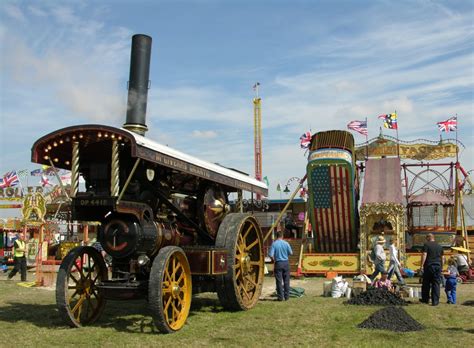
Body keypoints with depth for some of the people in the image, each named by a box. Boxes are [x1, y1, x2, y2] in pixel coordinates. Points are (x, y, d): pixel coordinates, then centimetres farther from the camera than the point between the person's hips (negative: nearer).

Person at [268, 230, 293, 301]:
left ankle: (280, 297, 5)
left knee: (279, 281, 3)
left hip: (278, 263, -2)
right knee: (286, 281, 10)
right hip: (286, 263, 2)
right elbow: (291, 253, 2)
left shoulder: (274, 244, -8)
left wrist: (274, 260, 6)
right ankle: (286, 296, 14)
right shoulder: (286, 243, -3)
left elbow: (271, 255, -13)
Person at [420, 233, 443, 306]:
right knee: (436, 284, 5)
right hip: (438, 266, 4)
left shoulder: (426, 245, -3)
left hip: (429, 266, -4)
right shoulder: (439, 246, 13)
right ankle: (435, 301, 3)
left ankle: (425, 299, 18)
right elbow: (442, 258, 19)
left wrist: (422, 265, -13)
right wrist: (441, 266, 29)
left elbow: (424, 255, -13)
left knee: (426, 283, 8)